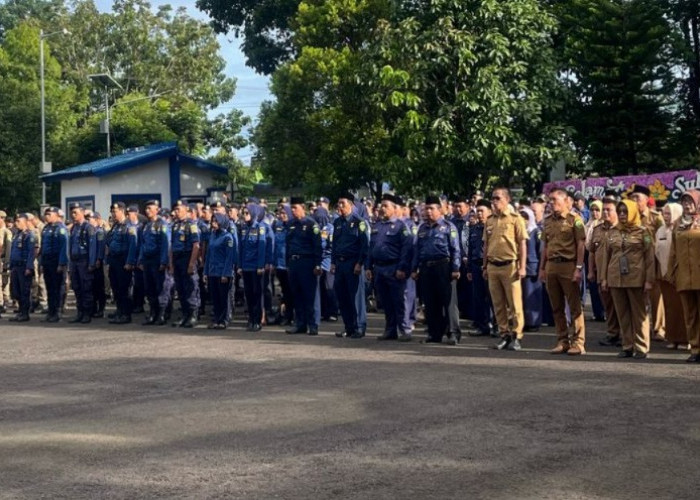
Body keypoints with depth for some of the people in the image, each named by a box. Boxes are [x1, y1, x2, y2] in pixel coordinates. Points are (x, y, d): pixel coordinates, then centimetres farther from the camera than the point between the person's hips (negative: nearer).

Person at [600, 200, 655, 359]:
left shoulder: (642, 231, 0)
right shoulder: (613, 232, 11)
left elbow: (649, 257, -3)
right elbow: (606, 256, 12)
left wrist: (649, 280, -9)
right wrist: (604, 278, 6)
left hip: (636, 279, -4)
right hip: (616, 279, 4)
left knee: (638, 314, 1)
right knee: (622, 314, 7)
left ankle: (641, 347, 6)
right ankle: (627, 346, 13)